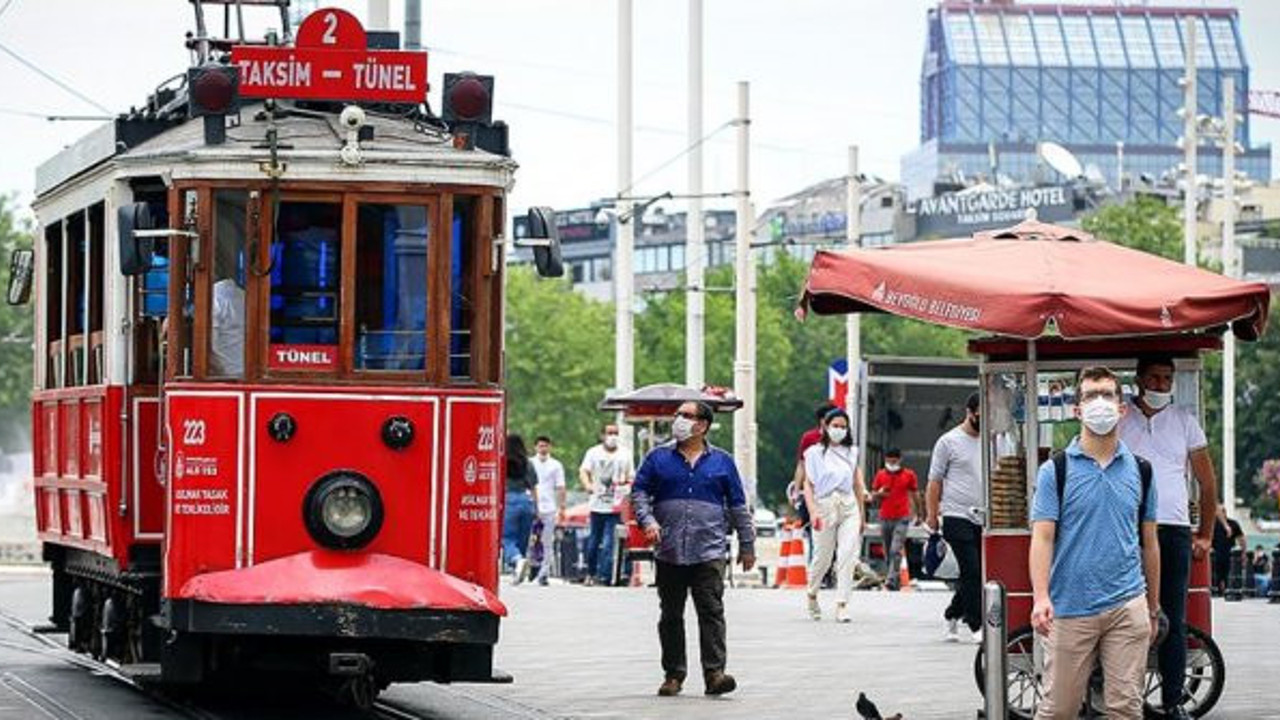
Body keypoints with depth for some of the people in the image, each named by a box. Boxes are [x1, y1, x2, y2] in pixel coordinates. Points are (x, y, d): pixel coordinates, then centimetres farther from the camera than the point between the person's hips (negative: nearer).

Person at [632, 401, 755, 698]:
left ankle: (714, 673, -15)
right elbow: (640, 491, 8)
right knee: (671, 616, 7)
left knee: (711, 612, -11)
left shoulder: (722, 462, 9)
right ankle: (673, 674, 15)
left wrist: (747, 546, 12)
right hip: (669, 553, 2)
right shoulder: (658, 458, 10)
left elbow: (738, 506, 13)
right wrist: (648, 520, -11)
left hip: (709, 552, -2)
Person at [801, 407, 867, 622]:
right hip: (824, 506, -2)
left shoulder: (851, 453, 12)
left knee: (848, 556, -11)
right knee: (822, 558, 5)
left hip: (849, 507, 2)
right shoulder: (814, 453, 2)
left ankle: (842, 605, -12)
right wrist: (812, 511, -13)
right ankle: (812, 595, 32)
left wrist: (862, 514, 19)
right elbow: (808, 484, -1)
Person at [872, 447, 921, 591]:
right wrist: (879, 494, -6)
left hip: (902, 518, -4)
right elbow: (873, 497, 17)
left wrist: (918, 513, 15)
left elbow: (915, 495, 13)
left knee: (896, 551, -17)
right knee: (887, 553, 6)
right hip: (885, 518, 4)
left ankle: (891, 580, -23)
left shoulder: (909, 475, 3)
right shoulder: (880, 475, 10)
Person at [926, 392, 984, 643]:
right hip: (957, 518, -6)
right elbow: (935, 481, 0)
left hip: (982, 519, 6)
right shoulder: (949, 442, -2)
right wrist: (932, 515, -3)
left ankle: (952, 616, 24)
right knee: (972, 572, -10)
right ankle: (977, 626, -7)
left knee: (975, 574, 7)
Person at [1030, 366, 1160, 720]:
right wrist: (1041, 597, -21)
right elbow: (1042, 537, -7)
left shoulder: (1139, 470, 10)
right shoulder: (1056, 470, 0)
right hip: (1069, 608, -2)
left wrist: (1154, 609, 19)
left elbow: (1149, 543, 16)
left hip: (1127, 607, 2)